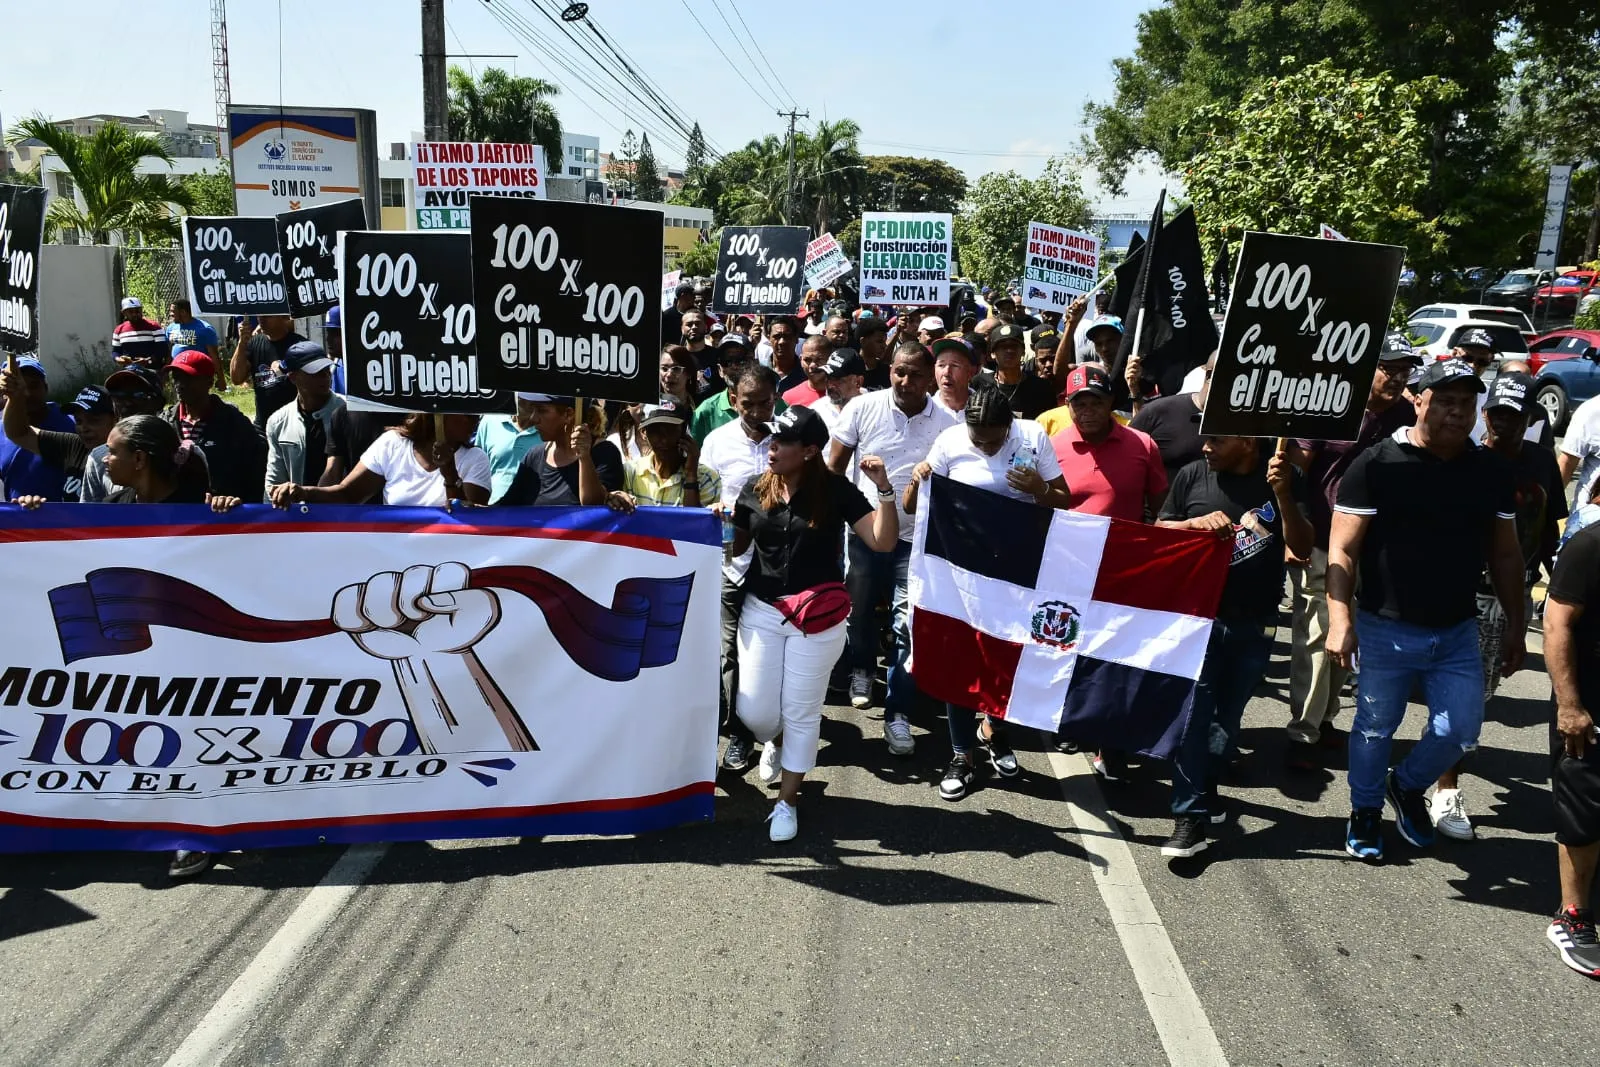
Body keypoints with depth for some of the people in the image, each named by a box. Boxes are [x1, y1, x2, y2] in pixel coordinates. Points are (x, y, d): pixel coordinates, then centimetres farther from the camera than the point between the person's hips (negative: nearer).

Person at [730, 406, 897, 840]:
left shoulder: (836, 490, -8)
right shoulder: (755, 490, 0)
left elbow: (884, 542, -12)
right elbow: (736, 546, 12)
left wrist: (884, 489, -23)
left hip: (818, 616, -2)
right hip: (761, 610, 3)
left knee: (801, 712, 6)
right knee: (753, 711, 2)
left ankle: (787, 802, 24)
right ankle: (775, 742, 40)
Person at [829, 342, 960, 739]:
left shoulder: (949, 423, -7)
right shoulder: (862, 408, -7)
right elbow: (834, 468, 1)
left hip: (916, 538, -1)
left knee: (909, 627, -2)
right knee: (861, 610, 19)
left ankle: (898, 713, 9)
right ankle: (861, 669, 47)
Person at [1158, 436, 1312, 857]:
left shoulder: (1284, 478, -1)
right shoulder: (1193, 476, 0)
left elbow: (1303, 548, -6)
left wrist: (1282, 494, -20)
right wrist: (1195, 523, -14)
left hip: (1254, 624, 1)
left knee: (1228, 715, 12)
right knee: (1194, 710, -10)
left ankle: (1201, 789, 33)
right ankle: (1190, 817, -8)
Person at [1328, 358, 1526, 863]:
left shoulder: (1491, 470, 3)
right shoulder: (1377, 464, -11)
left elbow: (1505, 554, 11)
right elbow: (1342, 551, -13)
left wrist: (1515, 626, 10)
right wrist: (1340, 622, -20)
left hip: (1458, 631, 4)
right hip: (1387, 629, -4)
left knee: (1461, 730, 6)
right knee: (1375, 727, 10)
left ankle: (1408, 785, 35)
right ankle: (1366, 812, 32)